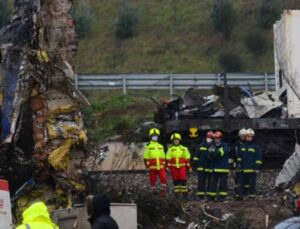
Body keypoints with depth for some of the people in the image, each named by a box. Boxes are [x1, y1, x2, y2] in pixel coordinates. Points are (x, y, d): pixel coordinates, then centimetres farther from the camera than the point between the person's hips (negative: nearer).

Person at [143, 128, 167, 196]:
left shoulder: (160, 146, 17)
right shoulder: (148, 146, 3)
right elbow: (146, 157, 1)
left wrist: (164, 165, 17)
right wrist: (147, 165, -8)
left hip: (161, 167, 2)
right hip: (152, 167, -2)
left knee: (164, 178, -14)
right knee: (152, 180, 3)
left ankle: (163, 190, -3)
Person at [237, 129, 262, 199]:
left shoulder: (256, 147, -1)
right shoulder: (243, 146, 14)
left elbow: (258, 158, -3)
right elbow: (239, 156, 22)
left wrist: (257, 167, -8)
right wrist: (239, 163, 13)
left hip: (252, 169, -5)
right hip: (243, 169, 5)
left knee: (252, 182, -2)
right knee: (242, 182, 7)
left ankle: (252, 194, 2)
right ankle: (242, 194, 13)